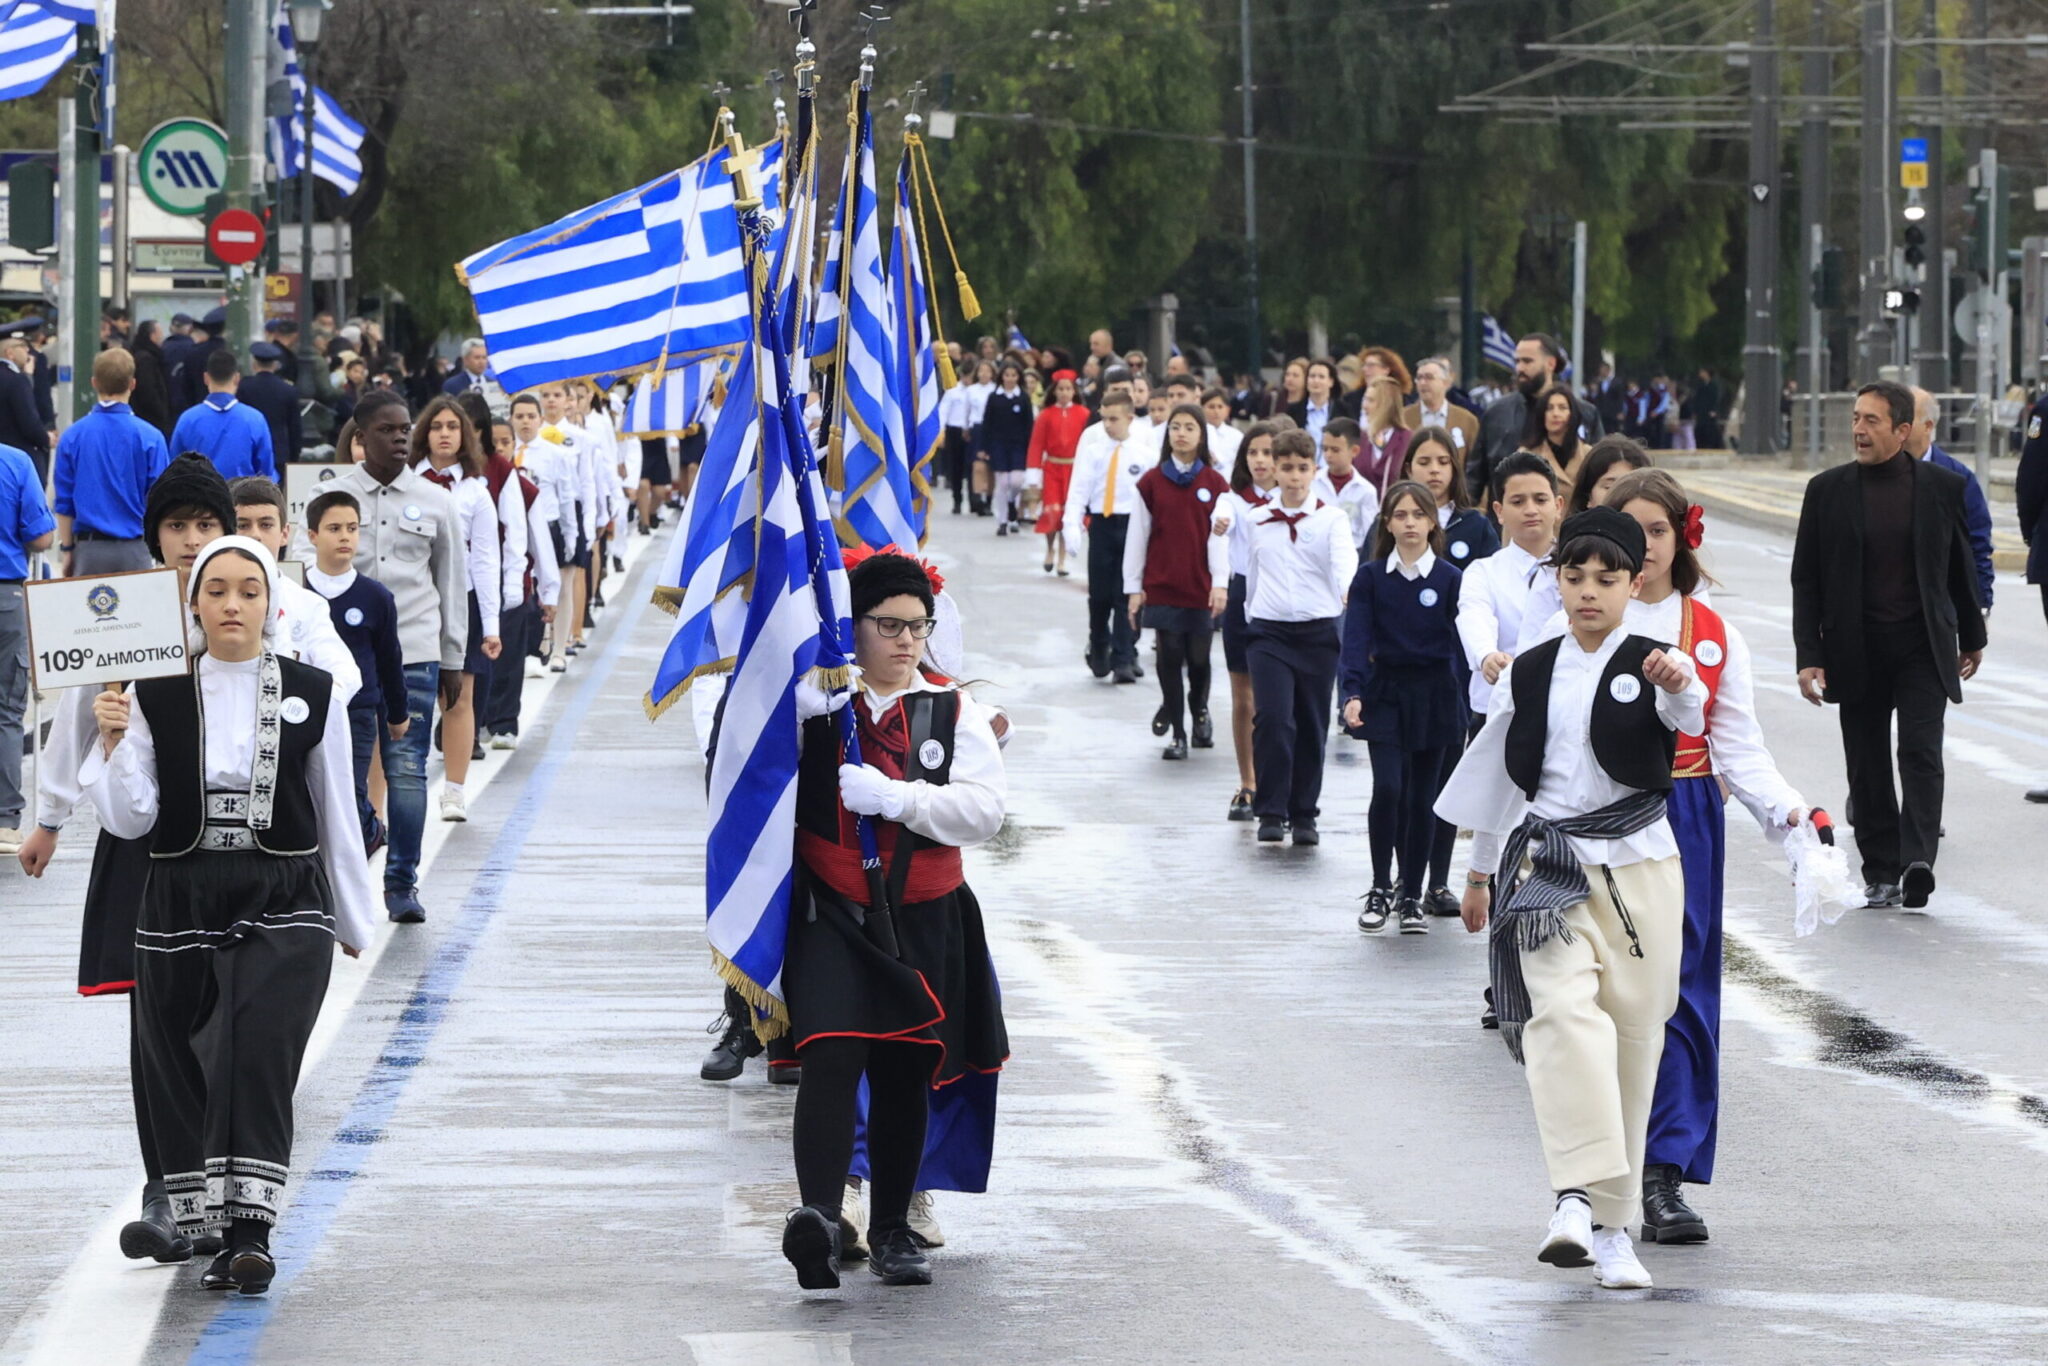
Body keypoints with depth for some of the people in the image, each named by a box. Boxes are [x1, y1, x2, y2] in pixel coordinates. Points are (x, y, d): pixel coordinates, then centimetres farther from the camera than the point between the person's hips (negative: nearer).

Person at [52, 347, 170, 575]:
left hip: (89, 549, 2)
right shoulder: (149, 437, -7)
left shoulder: (72, 437, -1)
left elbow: (64, 503, 3)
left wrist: (67, 550, 12)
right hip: (133, 548, -2)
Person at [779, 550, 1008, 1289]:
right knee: (830, 1059, -19)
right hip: (829, 915, -2)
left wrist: (897, 796, -19)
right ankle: (819, 1216, -31)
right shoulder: (815, 701, 3)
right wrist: (792, 711, -20)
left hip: (920, 920, 2)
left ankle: (891, 1230, 24)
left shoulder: (954, 711, 5)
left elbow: (984, 808, -5)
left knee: (904, 1073, 10)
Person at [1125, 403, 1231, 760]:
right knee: (1169, 659, -1)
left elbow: (1220, 535, -2)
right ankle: (1178, 733, 7)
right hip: (1162, 587, 0)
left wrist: (1220, 583, -13)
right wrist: (1134, 587, 1)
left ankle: (1199, 711, 35)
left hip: (1201, 588, 0)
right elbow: (1137, 536, 4)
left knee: (1198, 658, 6)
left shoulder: (1215, 484, 3)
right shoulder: (1151, 482, 4)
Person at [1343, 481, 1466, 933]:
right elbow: (1357, 637, -7)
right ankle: (1380, 891, -2)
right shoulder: (1371, 577, -1)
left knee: (1422, 798, 4)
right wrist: (1353, 693, -21)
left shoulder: (1450, 579, -1)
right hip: (1386, 693, -1)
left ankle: (1411, 897, 15)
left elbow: (1464, 639, -2)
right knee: (1388, 788, -14)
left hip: (1434, 696, 1)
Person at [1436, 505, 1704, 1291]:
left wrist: (1679, 687, -48)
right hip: (1550, 868, 1)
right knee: (1563, 1011, -22)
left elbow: (1688, 716, -25)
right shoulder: (1530, 675, 8)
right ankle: (1575, 1198, -30)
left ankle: (1611, 1225, 13)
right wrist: (1480, 873, 24)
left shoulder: (1651, 667, -2)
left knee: (1633, 1035, 3)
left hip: (1637, 869, -1)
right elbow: (1498, 772, 19)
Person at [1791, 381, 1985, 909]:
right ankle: (1881, 873, 11)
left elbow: (1960, 566, 12)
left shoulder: (1942, 487, 1)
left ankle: (1918, 861, -20)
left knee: (1921, 752, -13)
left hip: (1923, 647, -1)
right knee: (1867, 766, 4)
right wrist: (1810, 657, -4)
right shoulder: (1827, 490, 2)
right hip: (1856, 650, 1)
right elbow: (1806, 580, 2)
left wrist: (1972, 637, 18)